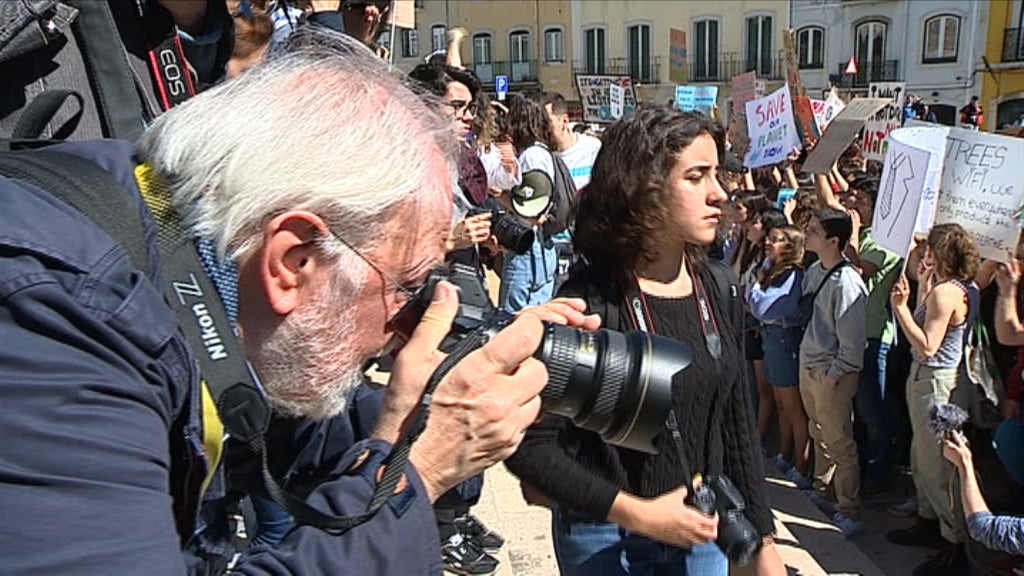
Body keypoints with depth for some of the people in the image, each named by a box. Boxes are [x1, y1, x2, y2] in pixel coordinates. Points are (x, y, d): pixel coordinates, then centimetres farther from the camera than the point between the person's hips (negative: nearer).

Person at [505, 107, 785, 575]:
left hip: (703, 533, 5)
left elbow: (738, 423, 4)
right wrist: (638, 514, -21)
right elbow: (530, 446, -21)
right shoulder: (590, 301, -20)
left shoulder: (715, 287, -2)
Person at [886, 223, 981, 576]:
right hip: (926, 378, 11)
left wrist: (900, 307, -23)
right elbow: (924, 327, 9)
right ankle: (929, 522, 35)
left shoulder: (946, 292, -21)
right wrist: (923, 286, 11)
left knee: (937, 464, -2)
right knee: (922, 458, 21)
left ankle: (956, 548, 8)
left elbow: (926, 347, -24)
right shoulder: (960, 289, 9)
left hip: (934, 381, -11)